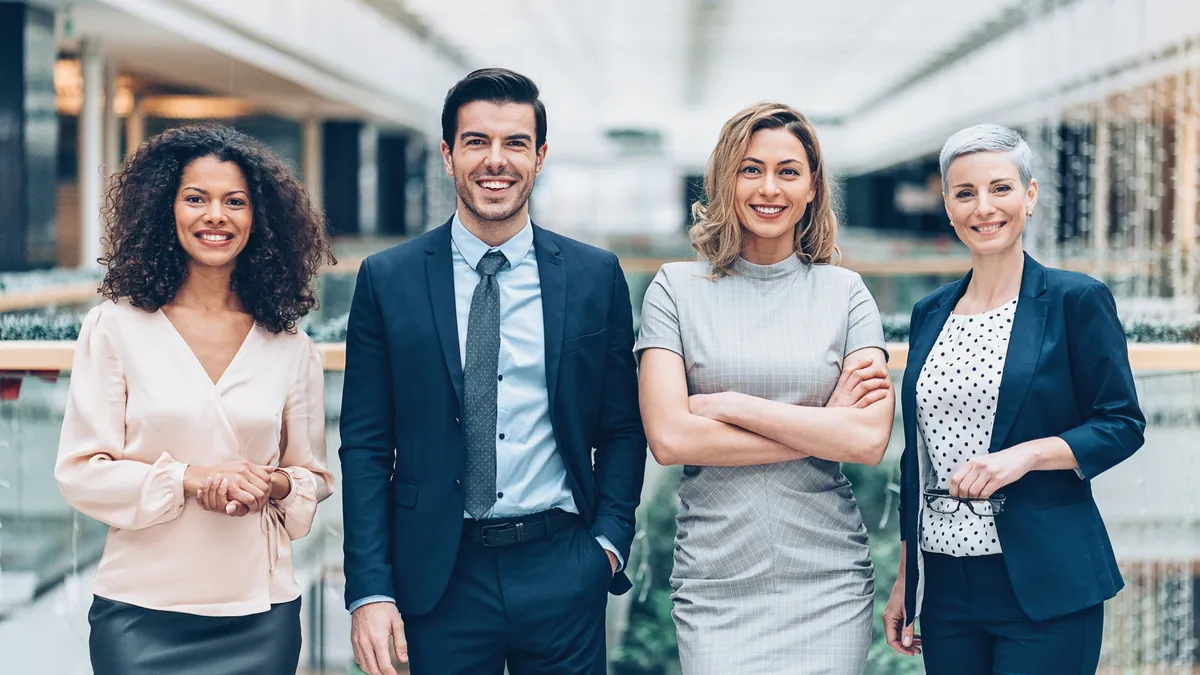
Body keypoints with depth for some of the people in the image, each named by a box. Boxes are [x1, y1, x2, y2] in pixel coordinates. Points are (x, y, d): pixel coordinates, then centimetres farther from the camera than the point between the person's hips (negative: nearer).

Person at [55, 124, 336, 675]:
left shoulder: (290, 349, 5)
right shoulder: (114, 328, -1)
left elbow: (312, 477, 11)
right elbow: (80, 471, -3)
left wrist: (274, 486, -11)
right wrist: (187, 479, -16)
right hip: (141, 610, -2)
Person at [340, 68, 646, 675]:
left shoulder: (596, 277, 3)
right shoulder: (387, 280, 0)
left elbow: (623, 428, 9)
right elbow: (365, 446, -1)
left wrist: (609, 539, -4)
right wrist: (370, 590, -7)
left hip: (564, 573, 1)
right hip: (441, 576, -1)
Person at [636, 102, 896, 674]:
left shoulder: (845, 293, 4)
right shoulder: (677, 288, 3)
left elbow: (870, 439, -7)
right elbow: (668, 437, -8)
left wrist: (732, 405, -11)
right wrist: (821, 428, -7)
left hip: (828, 580, 1)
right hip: (715, 579, -1)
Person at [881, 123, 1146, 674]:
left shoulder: (1077, 300, -3)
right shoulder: (930, 314, 12)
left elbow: (1122, 425, -4)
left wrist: (1026, 454, -19)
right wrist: (904, 579, 13)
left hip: (1044, 585, -4)